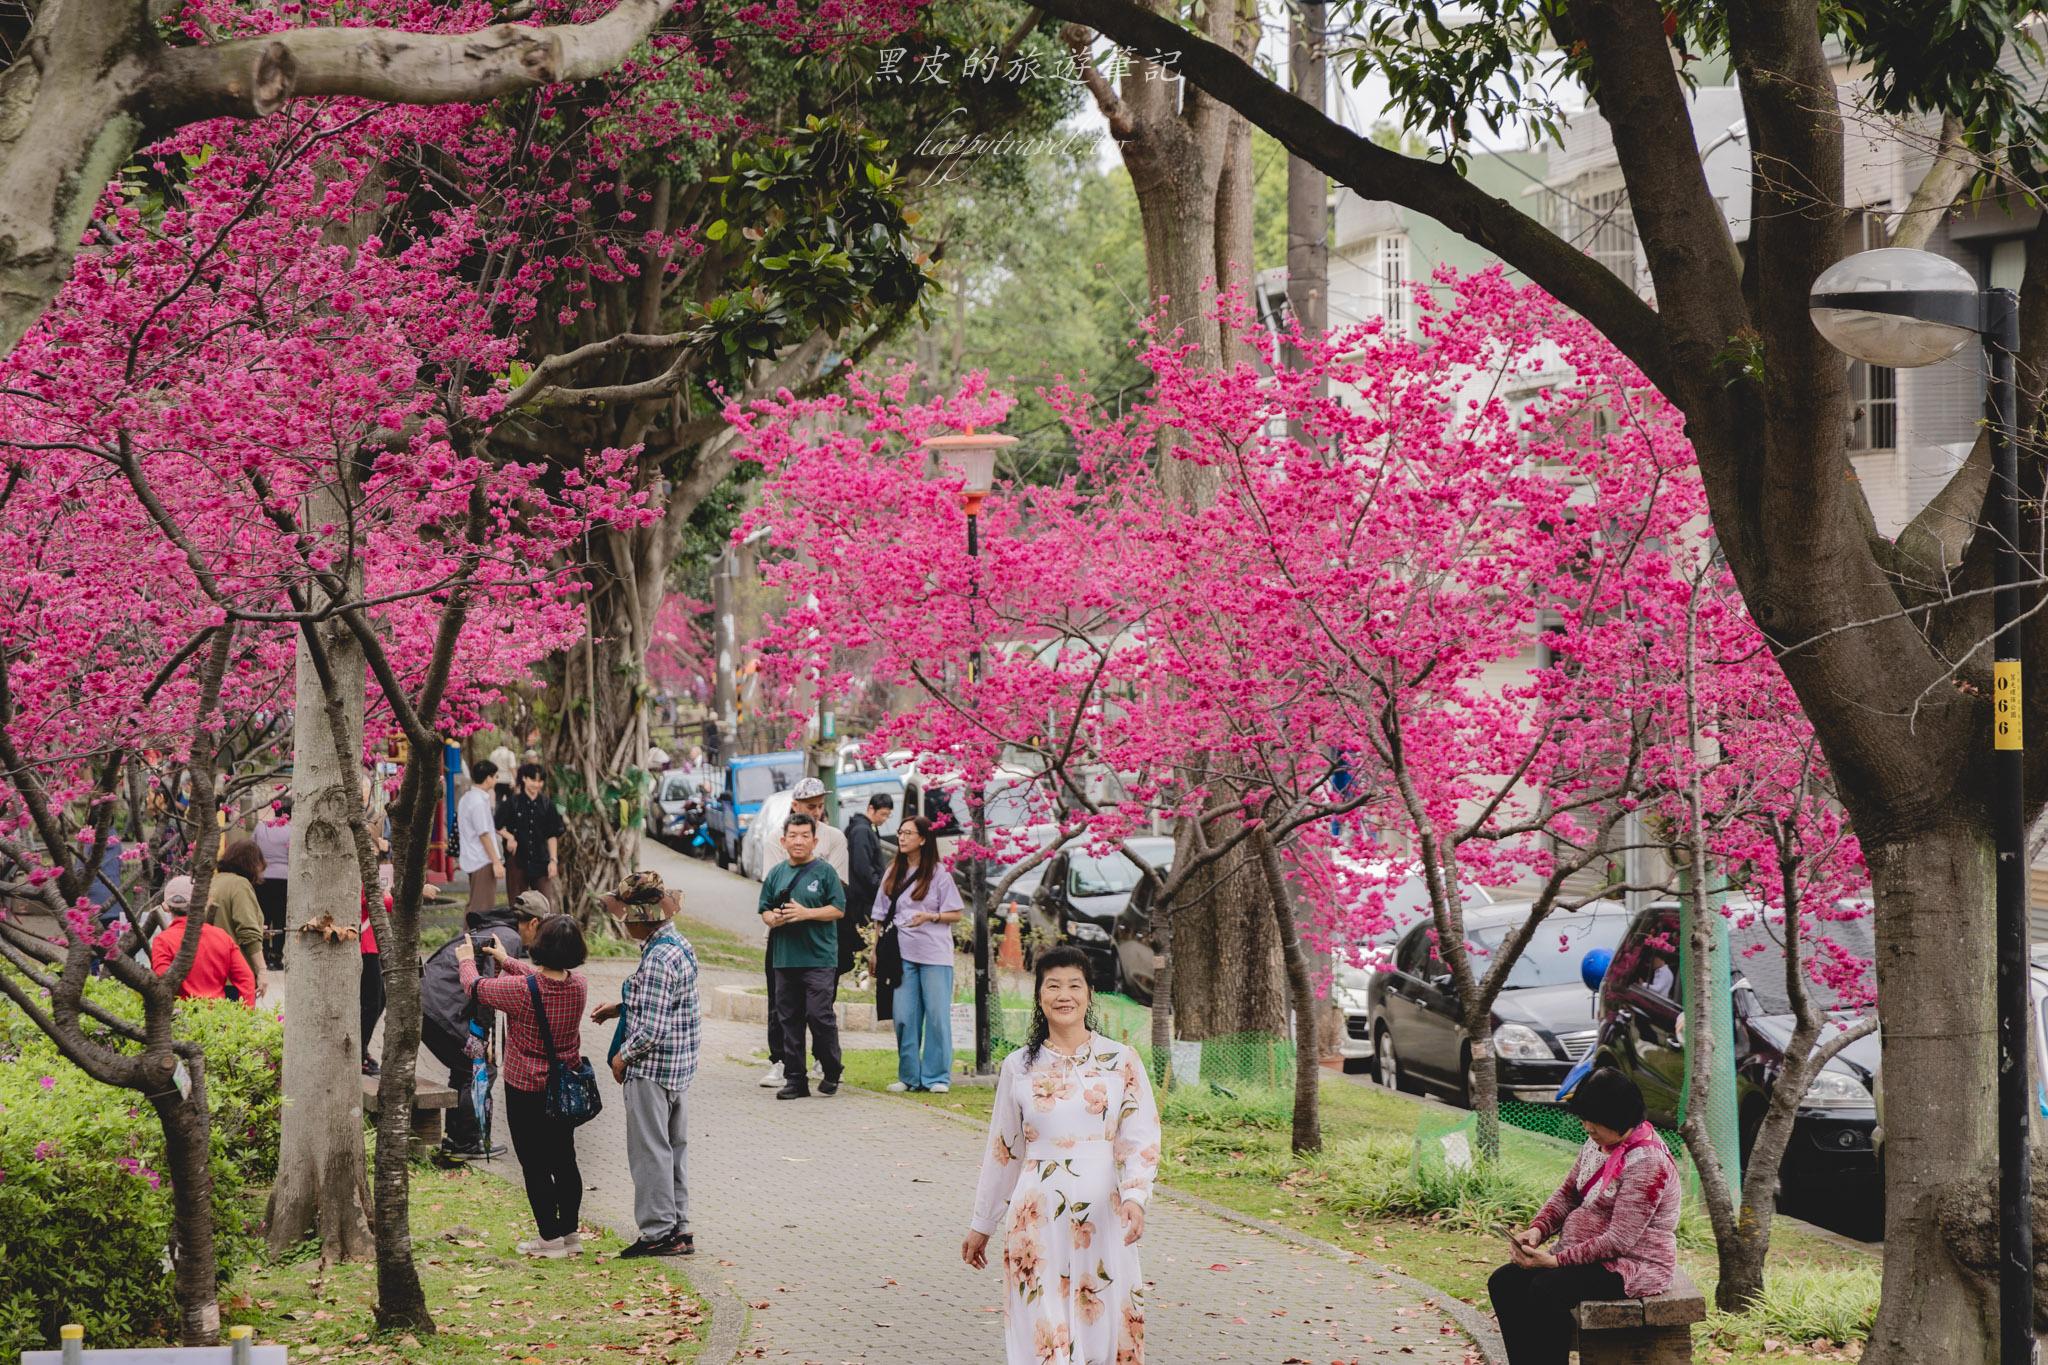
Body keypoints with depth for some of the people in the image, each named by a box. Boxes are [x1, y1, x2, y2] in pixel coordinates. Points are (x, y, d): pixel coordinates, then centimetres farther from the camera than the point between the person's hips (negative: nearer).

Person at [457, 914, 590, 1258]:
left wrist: (466, 961, 14)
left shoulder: (521, 990, -26)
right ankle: (571, 1233, 23)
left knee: (535, 1165, 5)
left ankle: (550, 1238, 8)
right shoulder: (578, 985, -10)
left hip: (526, 1091, -5)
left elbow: (475, 987, -8)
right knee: (564, 1160, 16)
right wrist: (506, 960, 25)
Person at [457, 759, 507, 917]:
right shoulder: (480, 802, -16)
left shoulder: (466, 798, 13)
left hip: (471, 861, 10)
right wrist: (496, 862, -17)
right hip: (483, 862, -10)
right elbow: (484, 834, -18)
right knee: (483, 908, -8)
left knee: (474, 906, 13)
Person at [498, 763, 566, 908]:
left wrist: (553, 860, -1)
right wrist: (509, 837, -13)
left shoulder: (546, 804, 4)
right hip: (517, 860, -1)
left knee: (548, 903, -8)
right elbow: (498, 827, 6)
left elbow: (552, 835, 6)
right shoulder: (512, 802, -1)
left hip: (540, 861, 1)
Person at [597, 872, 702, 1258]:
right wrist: (620, 1009, 15)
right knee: (674, 1147, 16)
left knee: (650, 1151, 0)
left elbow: (652, 1029, -25)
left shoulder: (658, 959, -23)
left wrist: (622, 1056, -11)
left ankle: (659, 1231, 5)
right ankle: (679, 1229, 23)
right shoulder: (680, 945, 7)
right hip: (680, 1067, 10)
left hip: (652, 1071, -10)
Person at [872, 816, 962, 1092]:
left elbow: (955, 915, 0)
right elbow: (881, 916, 15)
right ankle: (909, 1076, 9)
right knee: (903, 1016, 0)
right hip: (902, 953, 3)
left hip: (935, 955, -3)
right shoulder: (894, 873, 12)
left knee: (937, 1015, -3)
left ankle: (937, 1077, 4)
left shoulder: (938, 874, 1)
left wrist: (929, 917, -17)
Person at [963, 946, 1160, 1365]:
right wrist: (981, 1226, 17)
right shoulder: (1018, 1067, 7)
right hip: (1037, 1218, 1)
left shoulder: (1122, 1060, 2)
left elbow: (1141, 1138, -2)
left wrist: (1134, 1197, -20)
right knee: (1041, 1331, -3)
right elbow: (1002, 1150, 14)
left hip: (1103, 1216, -1)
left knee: (1102, 1329, 0)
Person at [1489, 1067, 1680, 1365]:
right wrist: (1538, 1229, -3)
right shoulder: (1597, 1143, 7)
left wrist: (1558, 1261, -24)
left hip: (1632, 1265, -10)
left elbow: (1619, 1240, -24)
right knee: (1503, 1283, -5)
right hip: (1582, 1253, 10)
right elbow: (1568, 1193, 17)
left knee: (1546, 1289, -31)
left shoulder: (1646, 1164, -22)